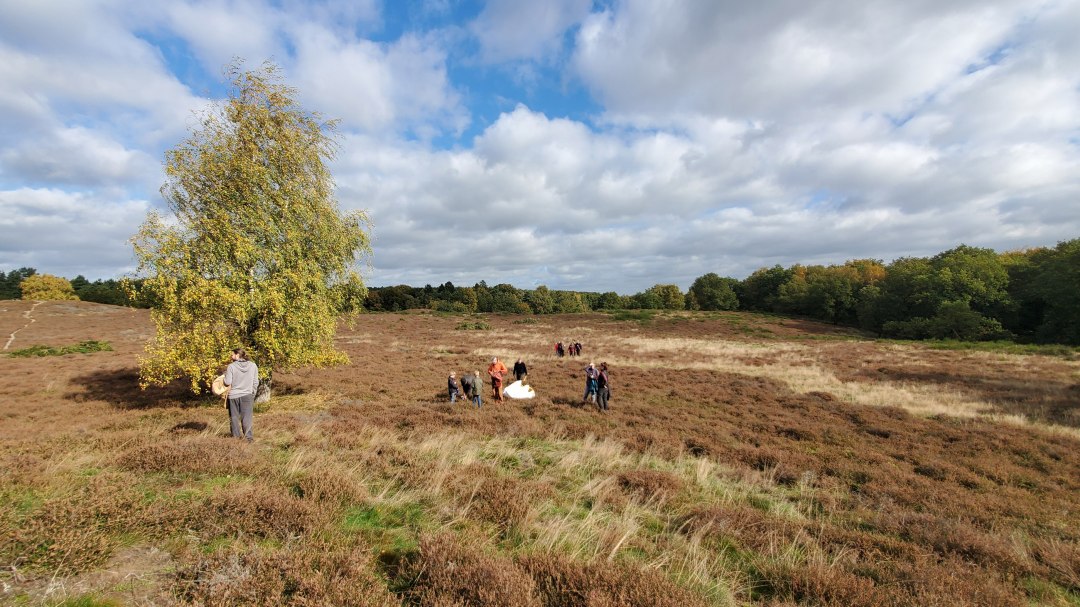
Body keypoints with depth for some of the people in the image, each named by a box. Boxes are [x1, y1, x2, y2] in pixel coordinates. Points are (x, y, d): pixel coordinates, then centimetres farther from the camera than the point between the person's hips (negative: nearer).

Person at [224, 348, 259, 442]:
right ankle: (248, 437, 0)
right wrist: (253, 393, 15)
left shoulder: (231, 366, -7)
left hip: (234, 396, 0)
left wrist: (225, 373, 10)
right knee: (247, 417, 3)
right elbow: (255, 382, 3)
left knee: (234, 417, 13)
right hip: (247, 395, 1)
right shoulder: (253, 366, -1)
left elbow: (227, 382, -7)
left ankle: (236, 436, 18)